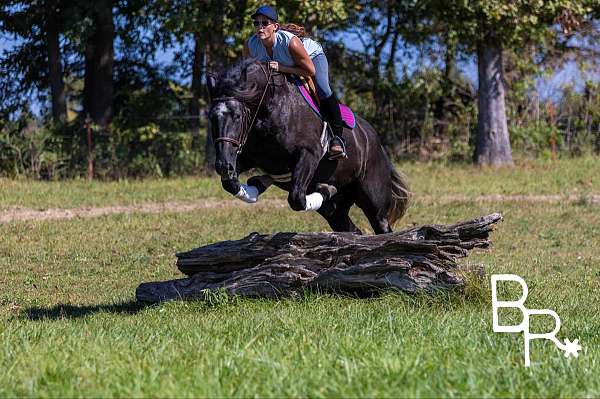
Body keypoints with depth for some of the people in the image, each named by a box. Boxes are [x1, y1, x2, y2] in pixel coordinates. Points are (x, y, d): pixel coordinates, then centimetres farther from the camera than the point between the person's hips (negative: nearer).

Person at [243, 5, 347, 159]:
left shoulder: (291, 42, -43)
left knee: (323, 90, -28)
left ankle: (338, 137, -17)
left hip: (312, 56, -5)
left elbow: (311, 71, -33)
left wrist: (282, 68, -41)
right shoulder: (250, 45, -29)